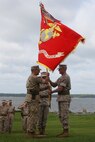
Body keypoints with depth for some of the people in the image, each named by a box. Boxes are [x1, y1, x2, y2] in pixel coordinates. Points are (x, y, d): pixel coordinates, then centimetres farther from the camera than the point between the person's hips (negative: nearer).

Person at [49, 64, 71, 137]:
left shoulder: (66, 77, -17)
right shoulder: (61, 78, 19)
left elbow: (60, 89, -21)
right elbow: (54, 85, 18)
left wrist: (51, 92, -6)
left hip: (65, 98, -10)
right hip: (61, 98, 10)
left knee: (64, 115, -9)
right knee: (61, 116, 9)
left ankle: (66, 132, -5)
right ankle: (64, 131, 13)